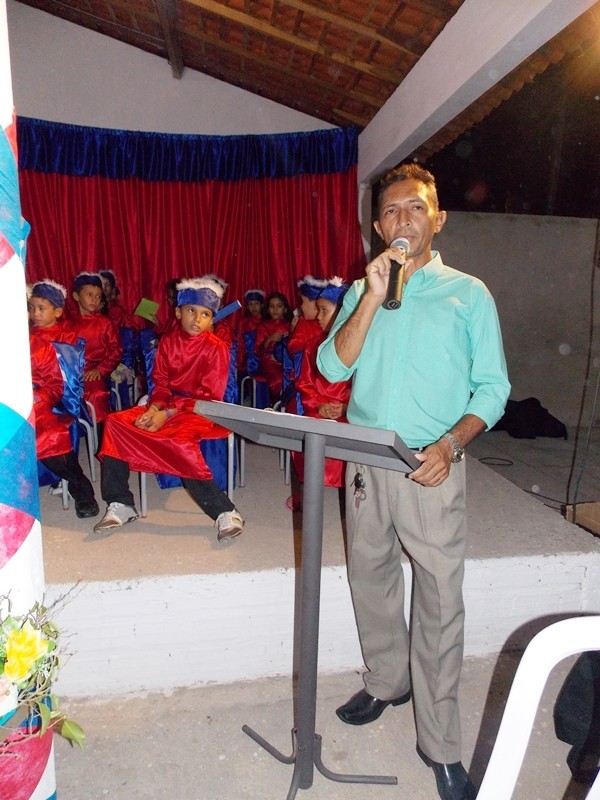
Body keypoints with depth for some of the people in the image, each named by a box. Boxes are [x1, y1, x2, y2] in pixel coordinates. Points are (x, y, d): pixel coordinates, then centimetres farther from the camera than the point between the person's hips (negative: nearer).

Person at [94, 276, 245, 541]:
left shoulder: (216, 348, -9)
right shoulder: (168, 342, 7)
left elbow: (209, 396, -14)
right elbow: (161, 384, 8)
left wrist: (168, 414, -21)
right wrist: (154, 408, -14)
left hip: (201, 410, -6)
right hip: (167, 407, 6)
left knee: (180, 441, -36)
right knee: (116, 422, -10)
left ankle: (225, 512, -24)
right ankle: (120, 505, -1)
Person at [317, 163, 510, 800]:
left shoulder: (469, 293, 2)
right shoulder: (362, 292, 9)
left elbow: (493, 386, -1)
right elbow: (333, 368, -5)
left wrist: (451, 443, -17)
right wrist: (373, 296, -13)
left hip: (432, 467, -3)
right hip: (366, 461, 4)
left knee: (440, 599, 1)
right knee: (370, 578, 17)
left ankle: (440, 744, 20)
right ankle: (387, 680, 41)